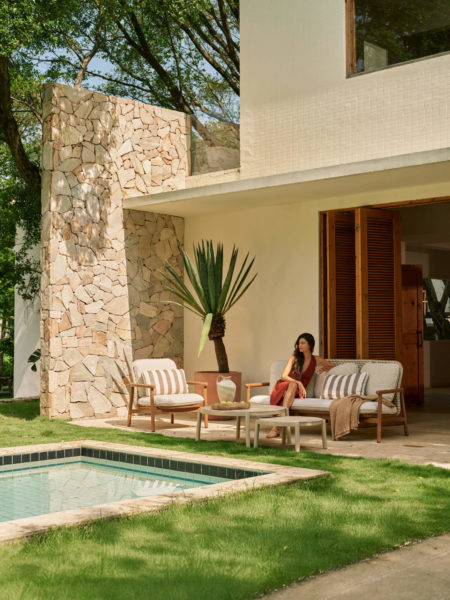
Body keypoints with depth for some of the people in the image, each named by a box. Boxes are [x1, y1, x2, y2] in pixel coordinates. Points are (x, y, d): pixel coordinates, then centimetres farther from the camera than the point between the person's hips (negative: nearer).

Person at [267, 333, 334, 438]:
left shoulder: (316, 360, 8)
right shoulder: (294, 358, 2)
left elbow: (333, 366, 22)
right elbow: (283, 376, -5)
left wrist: (324, 368, 0)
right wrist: (298, 383, -21)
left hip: (298, 391, 1)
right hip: (284, 387, -1)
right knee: (293, 384, -36)